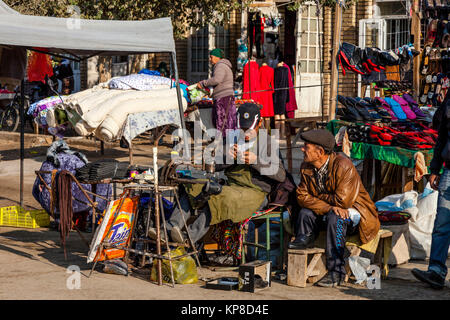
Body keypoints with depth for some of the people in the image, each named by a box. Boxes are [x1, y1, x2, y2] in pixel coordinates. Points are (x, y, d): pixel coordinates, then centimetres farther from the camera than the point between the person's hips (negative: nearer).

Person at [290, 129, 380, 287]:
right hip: (325, 213, 6)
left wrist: (318, 197, -14)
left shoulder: (343, 165, -24)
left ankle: (336, 271, -31)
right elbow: (302, 197, -8)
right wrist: (328, 207, -24)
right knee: (305, 213, -19)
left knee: (334, 217, -35)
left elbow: (342, 201, -29)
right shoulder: (306, 167, -3)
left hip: (353, 211, -6)